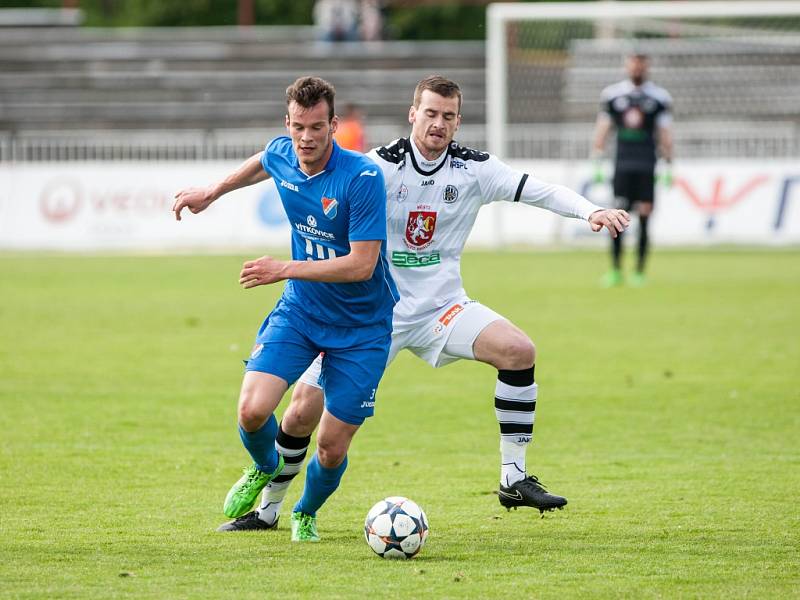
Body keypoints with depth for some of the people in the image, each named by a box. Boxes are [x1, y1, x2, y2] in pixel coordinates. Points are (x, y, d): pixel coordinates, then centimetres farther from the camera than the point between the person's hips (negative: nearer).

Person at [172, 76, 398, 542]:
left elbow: (362, 264, -26)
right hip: (300, 311, 4)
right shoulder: (281, 155, -7)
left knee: (332, 447, -1)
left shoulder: (363, 177, -25)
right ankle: (265, 468, 20)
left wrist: (286, 269, -27)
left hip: (361, 327, -4)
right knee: (252, 409, -17)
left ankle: (307, 513, 34)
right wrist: (212, 192, 32)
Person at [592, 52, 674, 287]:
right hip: (622, 163, 1)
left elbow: (665, 134, 7)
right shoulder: (612, 94, 9)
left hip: (647, 166, -1)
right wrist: (597, 163, 7)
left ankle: (640, 272, 3)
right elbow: (602, 129, 12)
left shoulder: (659, 97, 6)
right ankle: (615, 270, -1)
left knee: (644, 219, -3)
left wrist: (668, 167, 3)